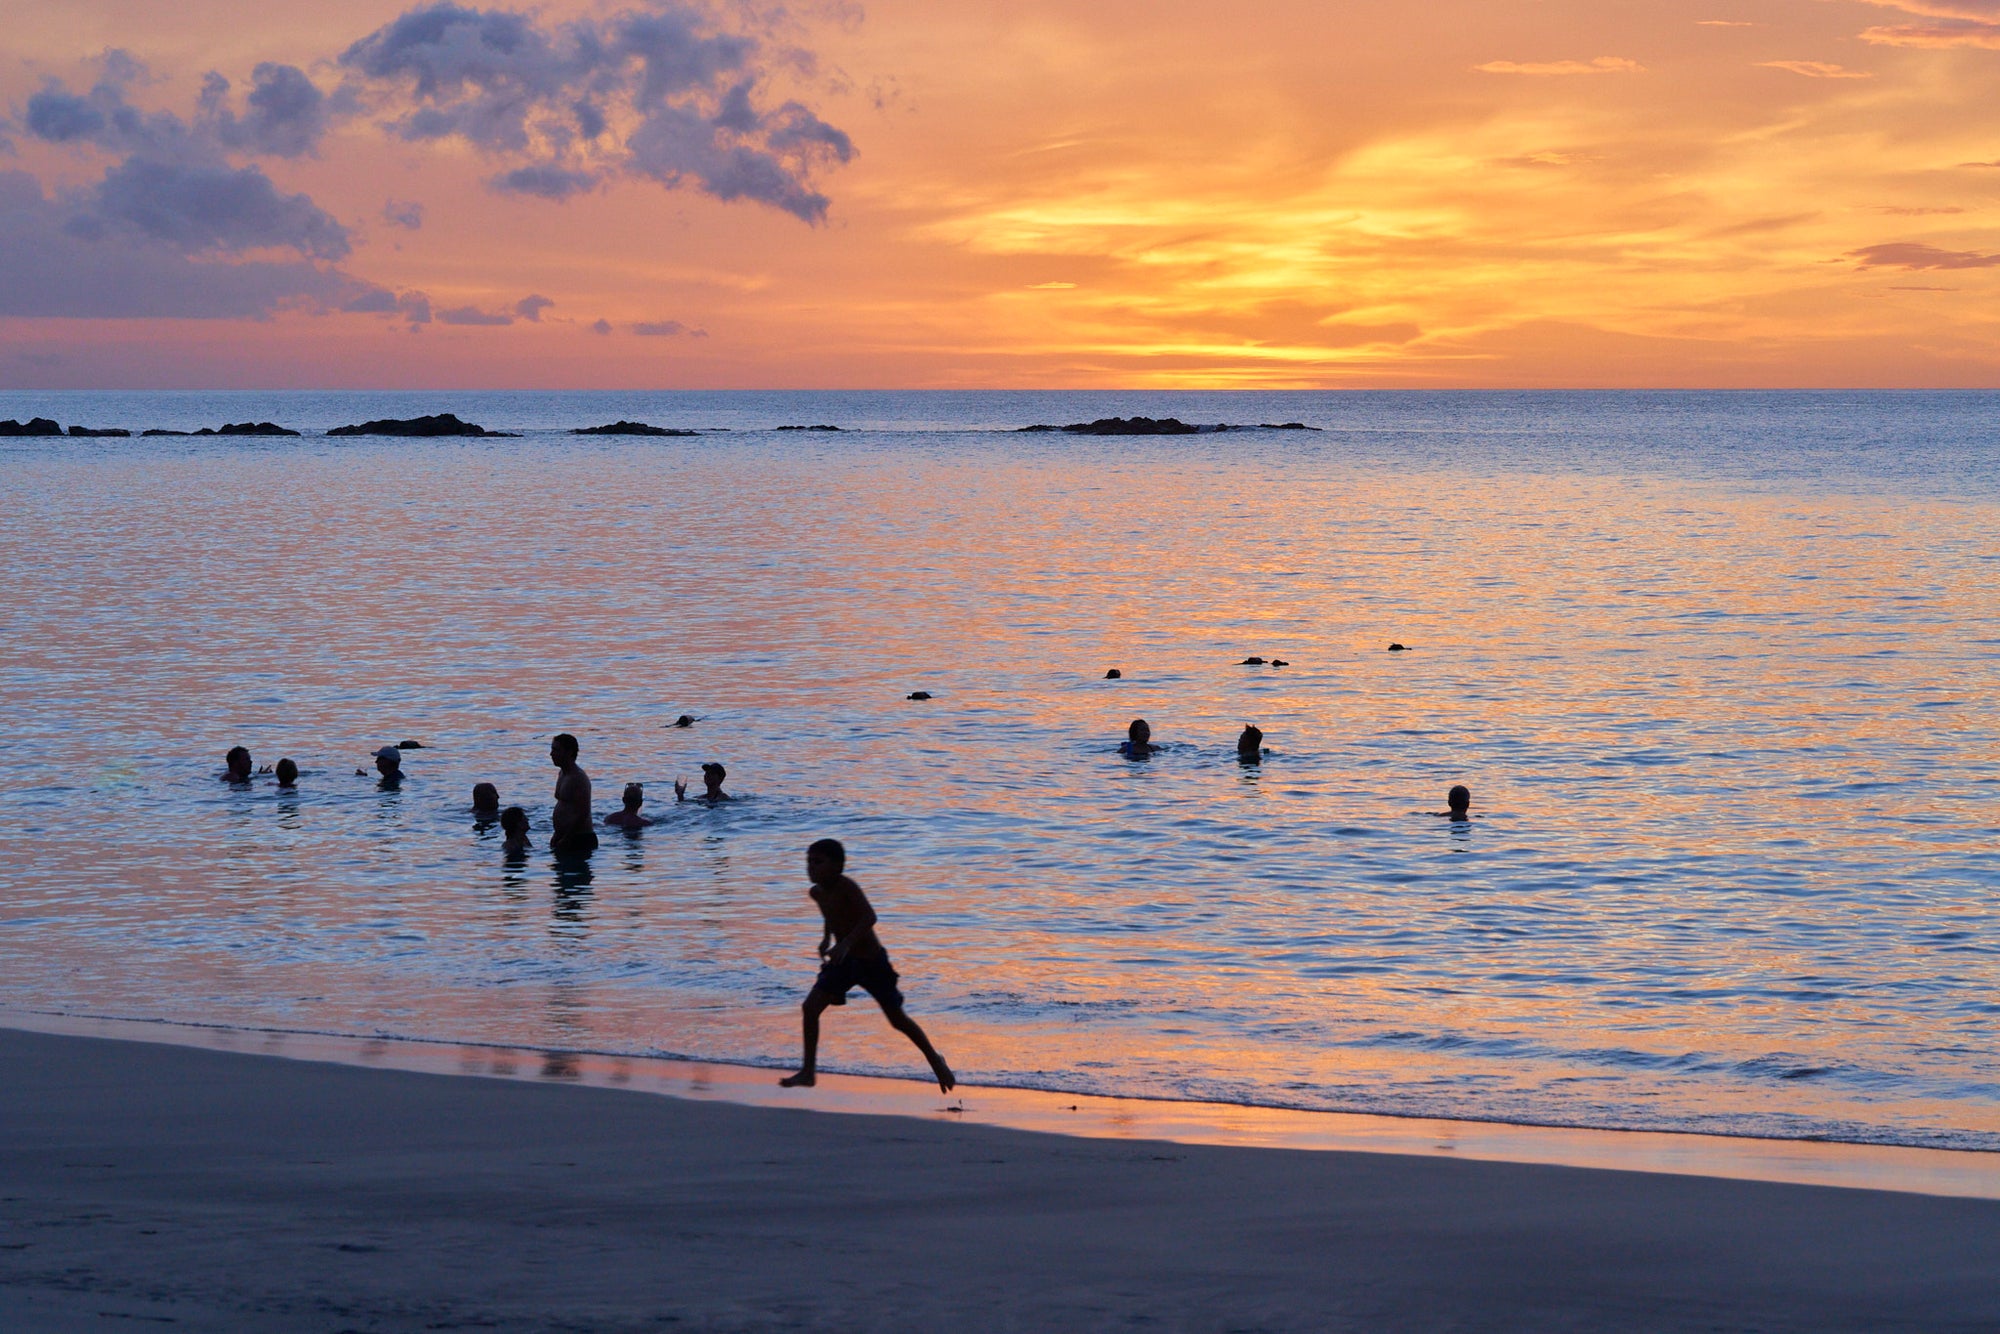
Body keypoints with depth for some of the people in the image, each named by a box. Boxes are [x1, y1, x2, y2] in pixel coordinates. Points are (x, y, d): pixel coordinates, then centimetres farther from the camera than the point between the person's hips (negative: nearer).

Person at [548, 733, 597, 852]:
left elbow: (583, 813, -21)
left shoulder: (579, 778, -15)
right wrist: (557, 835, 17)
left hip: (580, 840, -10)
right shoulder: (562, 775, 16)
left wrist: (565, 839, -20)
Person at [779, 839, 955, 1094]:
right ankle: (808, 1071, -2)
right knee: (811, 1007, -9)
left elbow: (869, 917, -36)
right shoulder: (816, 893, -1)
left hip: (872, 961, -6)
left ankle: (935, 1061, 27)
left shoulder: (846, 887, -24)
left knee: (897, 1019, 5)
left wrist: (846, 944, -45)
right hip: (843, 961, 6)